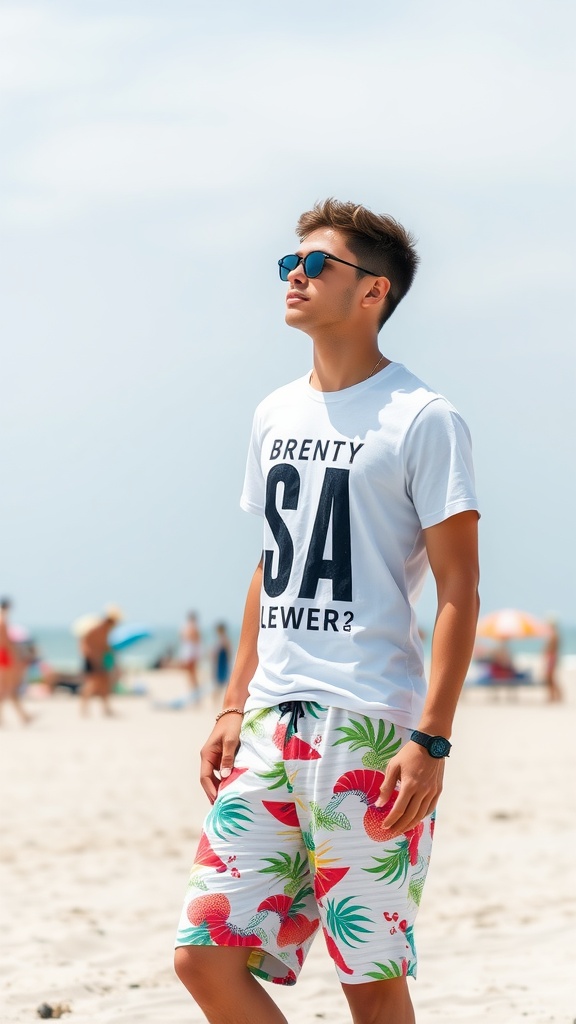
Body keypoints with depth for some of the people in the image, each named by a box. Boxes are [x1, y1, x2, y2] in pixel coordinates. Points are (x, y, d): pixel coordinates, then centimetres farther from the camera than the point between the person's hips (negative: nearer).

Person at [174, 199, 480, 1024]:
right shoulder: (276, 416, 16)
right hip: (270, 729, 6)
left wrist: (431, 739, -15)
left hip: (372, 732, -6)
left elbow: (458, 593, -7)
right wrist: (234, 707, 15)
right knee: (205, 955, -2)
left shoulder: (422, 420, -5)